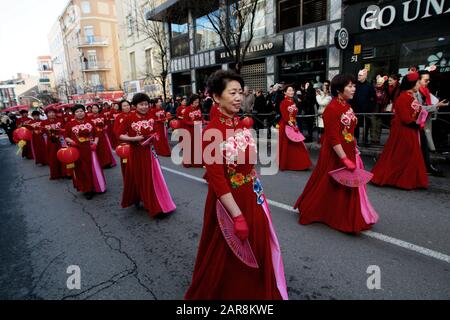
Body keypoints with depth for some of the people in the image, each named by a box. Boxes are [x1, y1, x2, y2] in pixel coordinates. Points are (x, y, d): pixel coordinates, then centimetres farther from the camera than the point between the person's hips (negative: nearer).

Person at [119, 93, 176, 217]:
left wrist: (154, 137, -4)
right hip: (136, 153, -3)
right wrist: (134, 139, -21)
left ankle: (156, 204, 21)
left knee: (152, 178, 9)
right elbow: (121, 136, -8)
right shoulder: (129, 118, -11)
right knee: (138, 178, 8)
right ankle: (135, 198, 27)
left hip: (149, 151, 4)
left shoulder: (151, 117, 1)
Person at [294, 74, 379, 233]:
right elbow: (333, 138, -24)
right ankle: (310, 211, 25)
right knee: (330, 186, 5)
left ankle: (345, 217, 35)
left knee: (348, 187, 17)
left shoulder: (346, 106, 8)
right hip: (335, 155, -9)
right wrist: (345, 159, -24)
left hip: (349, 152, 9)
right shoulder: (332, 108, -20)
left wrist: (353, 151, 14)